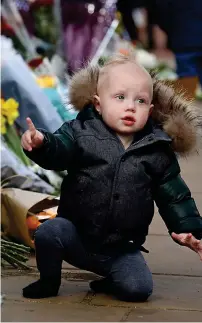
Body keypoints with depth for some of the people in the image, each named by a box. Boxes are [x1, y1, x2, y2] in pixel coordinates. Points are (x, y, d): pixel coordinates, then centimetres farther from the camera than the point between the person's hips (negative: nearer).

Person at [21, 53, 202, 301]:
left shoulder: (158, 151, -1)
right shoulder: (81, 132, -6)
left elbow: (174, 197, 5)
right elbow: (58, 151, -21)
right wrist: (41, 143, -43)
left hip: (121, 249, 1)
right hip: (75, 233, -1)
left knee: (139, 288, -17)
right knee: (48, 232, -27)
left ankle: (108, 284, 19)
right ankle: (49, 281, 4)